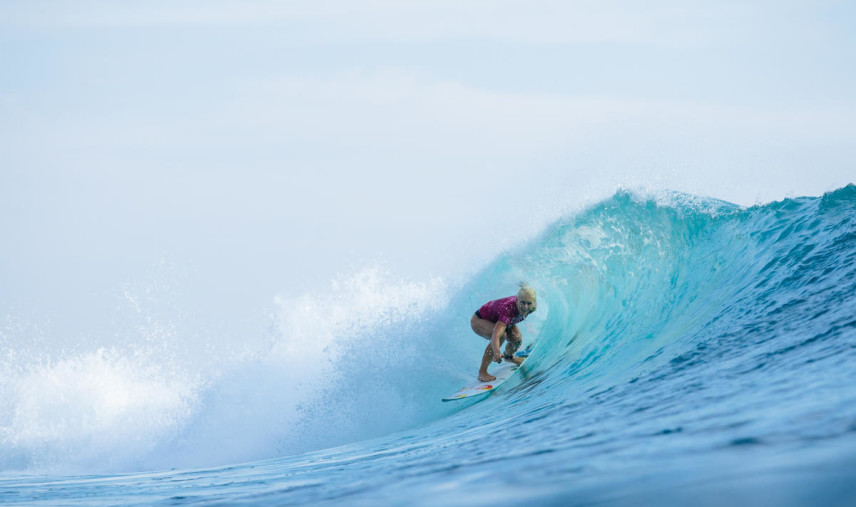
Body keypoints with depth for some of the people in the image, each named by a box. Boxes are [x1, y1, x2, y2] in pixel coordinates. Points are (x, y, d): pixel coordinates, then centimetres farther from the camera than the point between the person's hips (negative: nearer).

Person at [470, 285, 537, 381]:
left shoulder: (532, 307, -25)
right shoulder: (508, 309, -45)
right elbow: (496, 335, -58)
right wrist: (496, 353, -75)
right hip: (479, 320, -7)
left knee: (517, 339, -11)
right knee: (501, 335, -33)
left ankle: (508, 357, 28)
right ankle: (482, 372, -28)